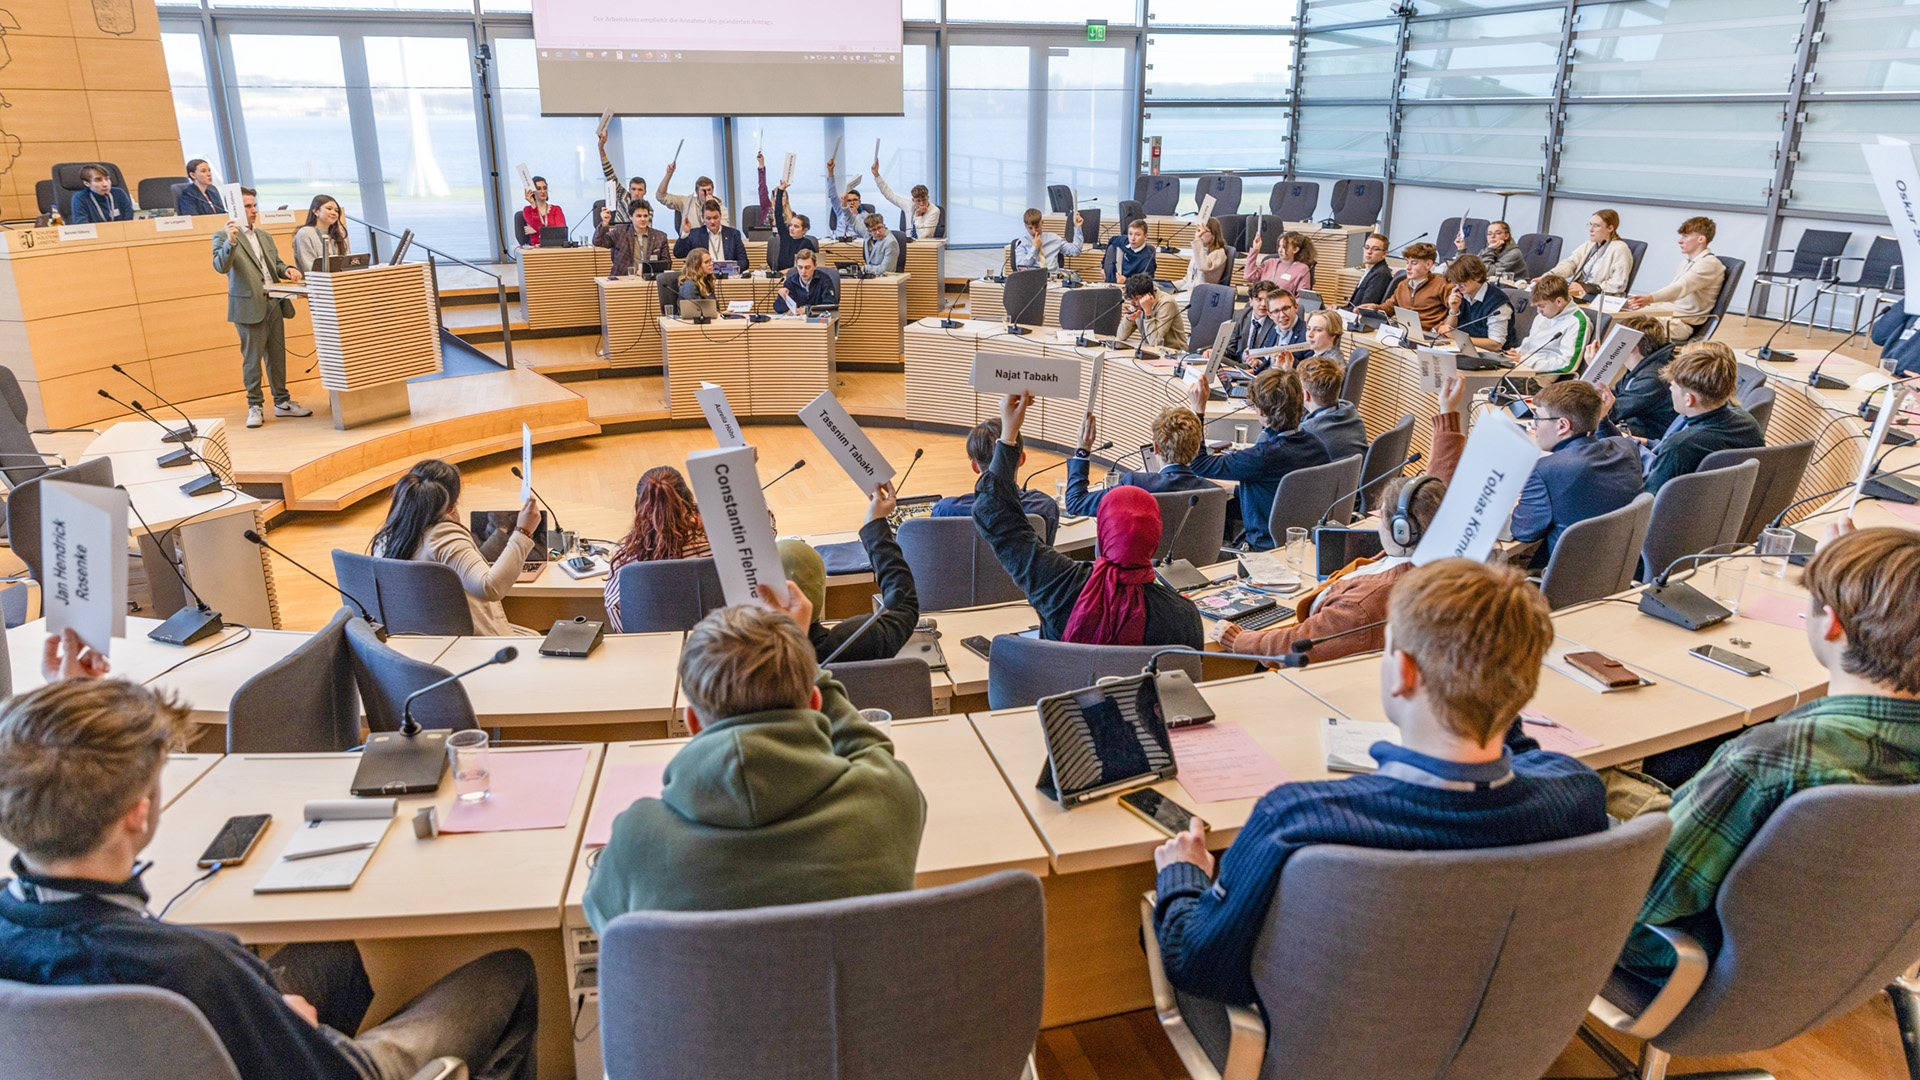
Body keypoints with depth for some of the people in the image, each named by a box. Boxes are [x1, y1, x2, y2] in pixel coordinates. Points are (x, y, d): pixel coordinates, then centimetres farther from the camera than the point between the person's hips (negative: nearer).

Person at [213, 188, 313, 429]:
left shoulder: (264, 236, 17)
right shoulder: (223, 236, -4)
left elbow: (276, 264, 23)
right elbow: (220, 266, -17)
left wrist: (287, 271, 1)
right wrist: (230, 242, -31)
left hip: (273, 304, 6)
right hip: (249, 306, -6)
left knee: (277, 355, 10)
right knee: (252, 358, -2)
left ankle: (282, 402, 18)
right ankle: (255, 406, 6)